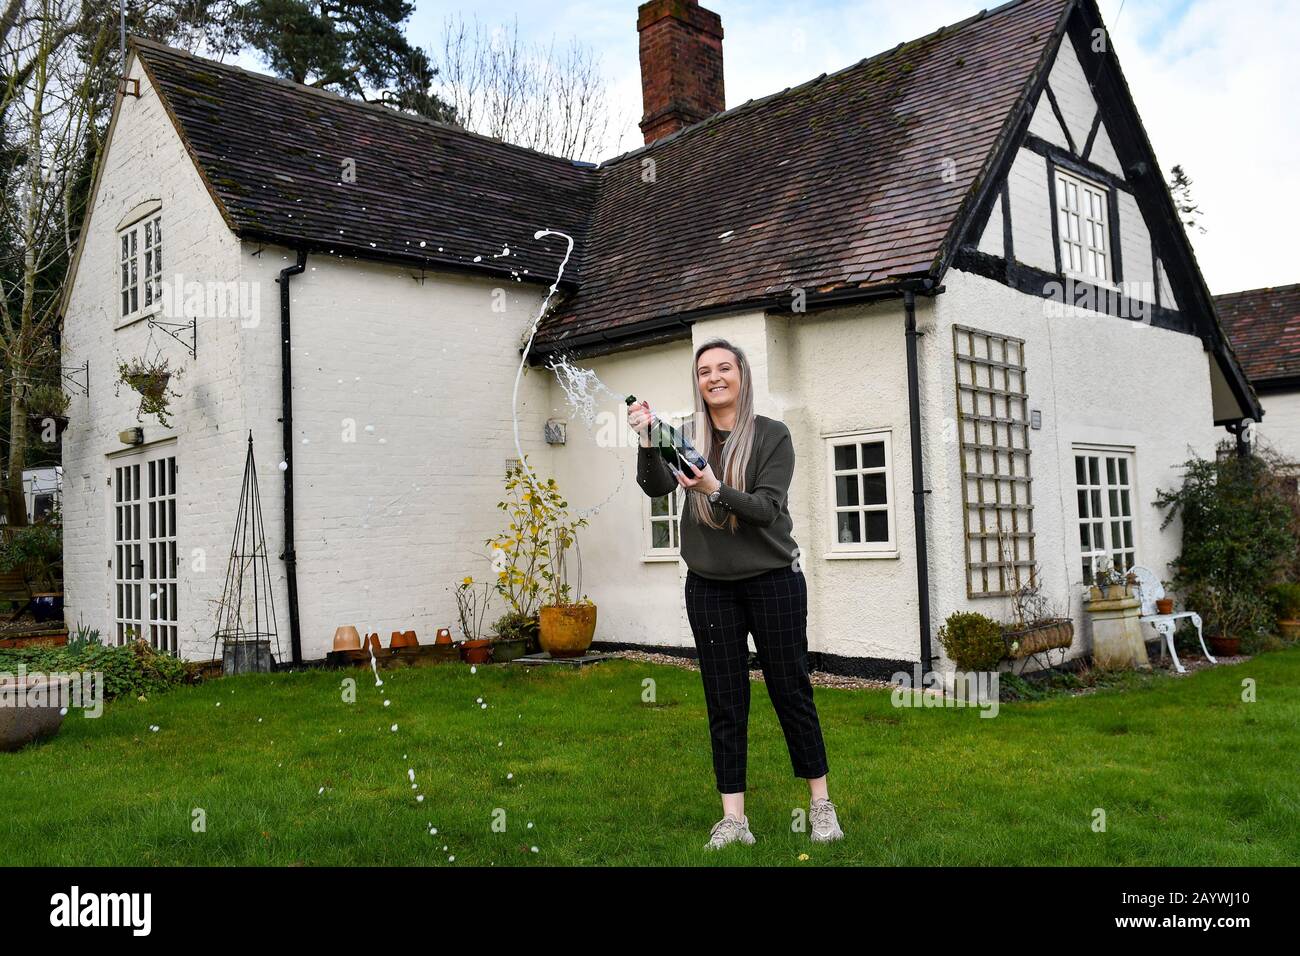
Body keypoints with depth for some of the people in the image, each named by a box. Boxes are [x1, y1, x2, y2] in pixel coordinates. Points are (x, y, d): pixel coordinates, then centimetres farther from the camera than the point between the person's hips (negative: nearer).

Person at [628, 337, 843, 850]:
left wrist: (715, 489, -30)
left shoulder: (772, 435, -4)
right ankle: (733, 817, 11)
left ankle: (820, 803, 21)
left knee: (790, 690, 5)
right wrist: (646, 440, -30)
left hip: (773, 581, -2)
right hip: (709, 586, 2)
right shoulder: (688, 436, 4)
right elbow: (656, 486, -12)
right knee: (725, 702, 4)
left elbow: (767, 509, -14)